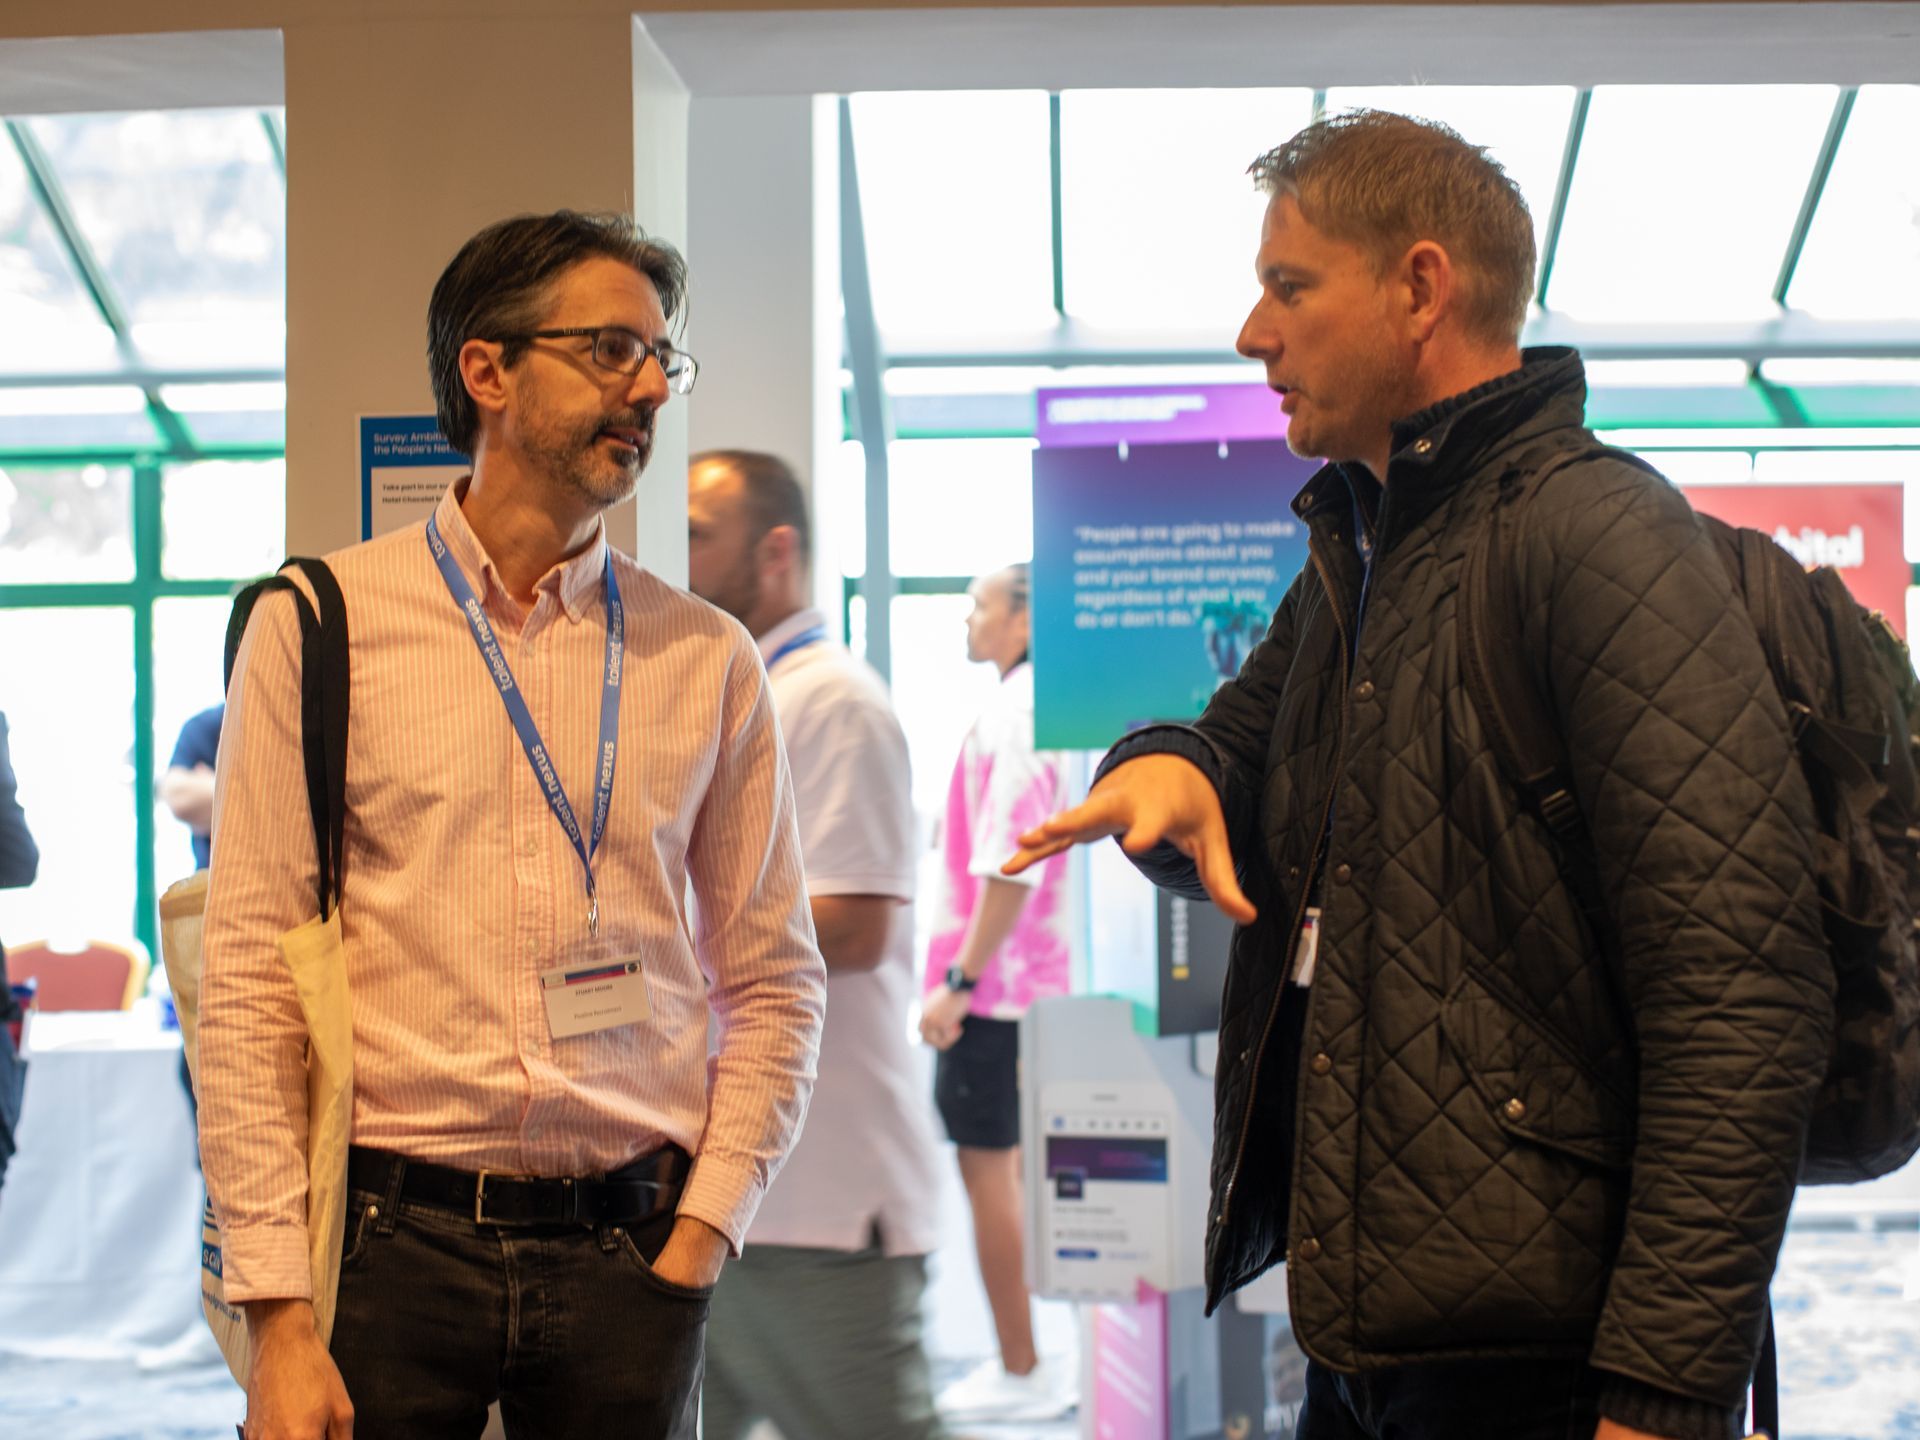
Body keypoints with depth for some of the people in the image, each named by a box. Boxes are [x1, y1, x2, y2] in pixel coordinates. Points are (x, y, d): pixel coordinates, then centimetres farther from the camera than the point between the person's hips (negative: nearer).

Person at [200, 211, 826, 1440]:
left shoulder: (708, 659, 7)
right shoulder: (320, 624, 1)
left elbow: (775, 984, 10)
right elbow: (249, 982, -3)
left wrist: (701, 1235, -2)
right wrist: (278, 1314, -8)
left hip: (629, 1246, 2)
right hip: (393, 1239, -2)